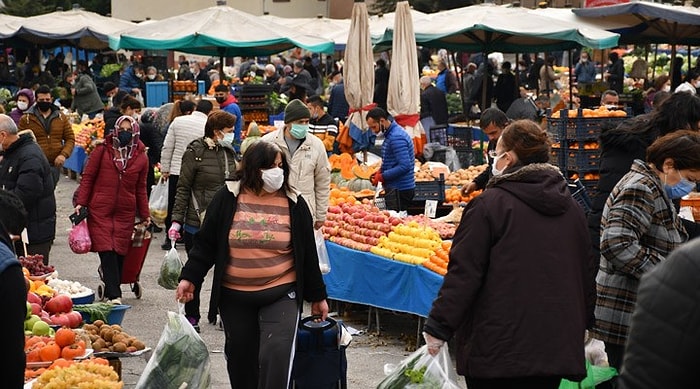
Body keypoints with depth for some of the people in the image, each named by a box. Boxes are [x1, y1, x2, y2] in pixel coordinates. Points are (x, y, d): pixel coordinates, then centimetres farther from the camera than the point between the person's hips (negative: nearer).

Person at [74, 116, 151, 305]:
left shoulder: (141, 158, 9)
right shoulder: (102, 150, 1)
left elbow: (140, 189, 16)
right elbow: (88, 177, 3)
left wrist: (145, 215, 16)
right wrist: (80, 202, -5)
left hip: (125, 213, 3)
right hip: (100, 211, -3)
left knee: (119, 254, 2)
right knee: (107, 252, -11)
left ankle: (111, 292, 14)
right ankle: (114, 295, -13)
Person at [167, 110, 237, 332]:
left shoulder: (230, 153, 9)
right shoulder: (195, 152, -8)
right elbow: (183, 188, -6)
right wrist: (177, 220, -10)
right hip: (197, 222, -5)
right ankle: (191, 316, 18)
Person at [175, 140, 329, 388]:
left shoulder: (294, 204, 0)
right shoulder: (227, 198, -2)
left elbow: (307, 253, 6)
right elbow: (205, 243, 4)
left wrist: (317, 296, 9)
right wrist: (190, 278, -4)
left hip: (281, 294, -1)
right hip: (234, 296, 2)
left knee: (276, 357, -15)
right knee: (241, 357, 13)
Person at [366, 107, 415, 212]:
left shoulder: (396, 137, -18)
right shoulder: (390, 134, 15)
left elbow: (404, 166, -25)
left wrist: (382, 177, -20)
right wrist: (380, 171, 8)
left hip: (399, 190, -10)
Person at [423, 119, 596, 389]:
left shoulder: (489, 204, -10)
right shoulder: (571, 208, 10)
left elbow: (463, 273, -12)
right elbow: (586, 275, 18)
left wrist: (438, 328, -6)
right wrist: (581, 324, 32)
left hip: (497, 345, -5)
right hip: (557, 348, 6)